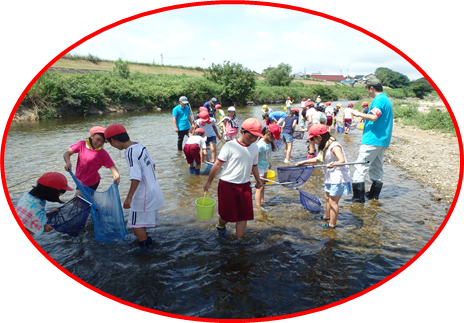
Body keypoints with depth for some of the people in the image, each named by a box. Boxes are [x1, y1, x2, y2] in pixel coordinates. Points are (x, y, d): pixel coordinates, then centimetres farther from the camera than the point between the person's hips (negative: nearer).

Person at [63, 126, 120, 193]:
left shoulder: (103, 154, -16)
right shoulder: (82, 144, -7)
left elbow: (112, 166, -22)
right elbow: (67, 153, -6)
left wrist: (117, 175, -45)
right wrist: (68, 162, -28)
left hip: (91, 183, -5)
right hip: (79, 179, 5)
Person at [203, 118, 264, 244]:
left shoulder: (254, 148, 4)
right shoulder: (230, 146, -13)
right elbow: (217, 164, -11)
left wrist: (258, 181, 25)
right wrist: (209, 182, -9)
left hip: (244, 186, 5)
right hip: (227, 185, -4)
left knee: (244, 215, 4)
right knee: (227, 214, 6)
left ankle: (239, 239, 19)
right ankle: (220, 226, 39)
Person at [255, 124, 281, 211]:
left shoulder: (270, 142, -1)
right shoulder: (260, 145, -26)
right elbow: (256, 160, -23)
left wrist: (269, 163, 24)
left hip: (265, 167, 8)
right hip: (259, 168, -8)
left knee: (263, 185, 19)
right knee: (260, 187, -5)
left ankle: (262, 201, 32)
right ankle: (258, 206, 2)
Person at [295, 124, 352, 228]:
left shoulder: (334, 146, -23)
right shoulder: (323, 147, 8)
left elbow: (342, 160, -35)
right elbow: (317, 159, 20)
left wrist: (333, 164, -54)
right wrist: (304, 162, 18)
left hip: (338, 178, -10)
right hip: (330, 177, 10)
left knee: (333, 201, -3)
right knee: (328, 198, 24)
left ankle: (332, 224, 6)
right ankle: (326, 216, 44)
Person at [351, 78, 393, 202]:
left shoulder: (379, 100, -14)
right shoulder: (386, 99, 18)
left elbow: (374, 117, -27)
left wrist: (359, 114, -15)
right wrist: (365, 117, 20)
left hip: (372, 140, -11)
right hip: (382, 140, 11)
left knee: (360, 167, -8)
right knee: (377, 167, 15)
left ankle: (358, 196, -9)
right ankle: (374, 194, 23)